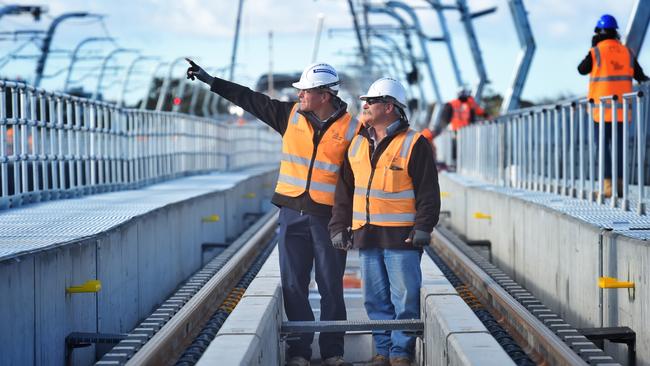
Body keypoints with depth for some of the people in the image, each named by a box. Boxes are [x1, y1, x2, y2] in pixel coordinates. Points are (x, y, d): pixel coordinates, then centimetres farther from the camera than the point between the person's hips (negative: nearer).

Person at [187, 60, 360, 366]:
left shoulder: (350, 128, -5)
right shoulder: (291, 115, 4)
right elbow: (251, 99, 10)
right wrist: (210, 81, 10)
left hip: (329, 217, -3)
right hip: (292, 214, 3)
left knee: (331, 287, 4)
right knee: (293, 285, 4)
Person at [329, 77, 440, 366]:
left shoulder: (414, 144, -5)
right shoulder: (357, 144, 12)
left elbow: (429, 191, -6)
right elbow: (344, 190, 16)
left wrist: (423, 228, -14)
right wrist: (339, 226, 10)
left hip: (402, 236, -5)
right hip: (366, 235, 5)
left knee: (404, 298, -3)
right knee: (376, 299, 9)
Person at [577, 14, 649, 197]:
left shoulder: (596, 51, -6)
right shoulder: (626, 52, 6)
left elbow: (582, 70, 7)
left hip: (602, 107, -4)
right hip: (622, 107, 4)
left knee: (603, 145, -2)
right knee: (619, 145, 8)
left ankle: (608, 185, -9)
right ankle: (620, 183, 7)